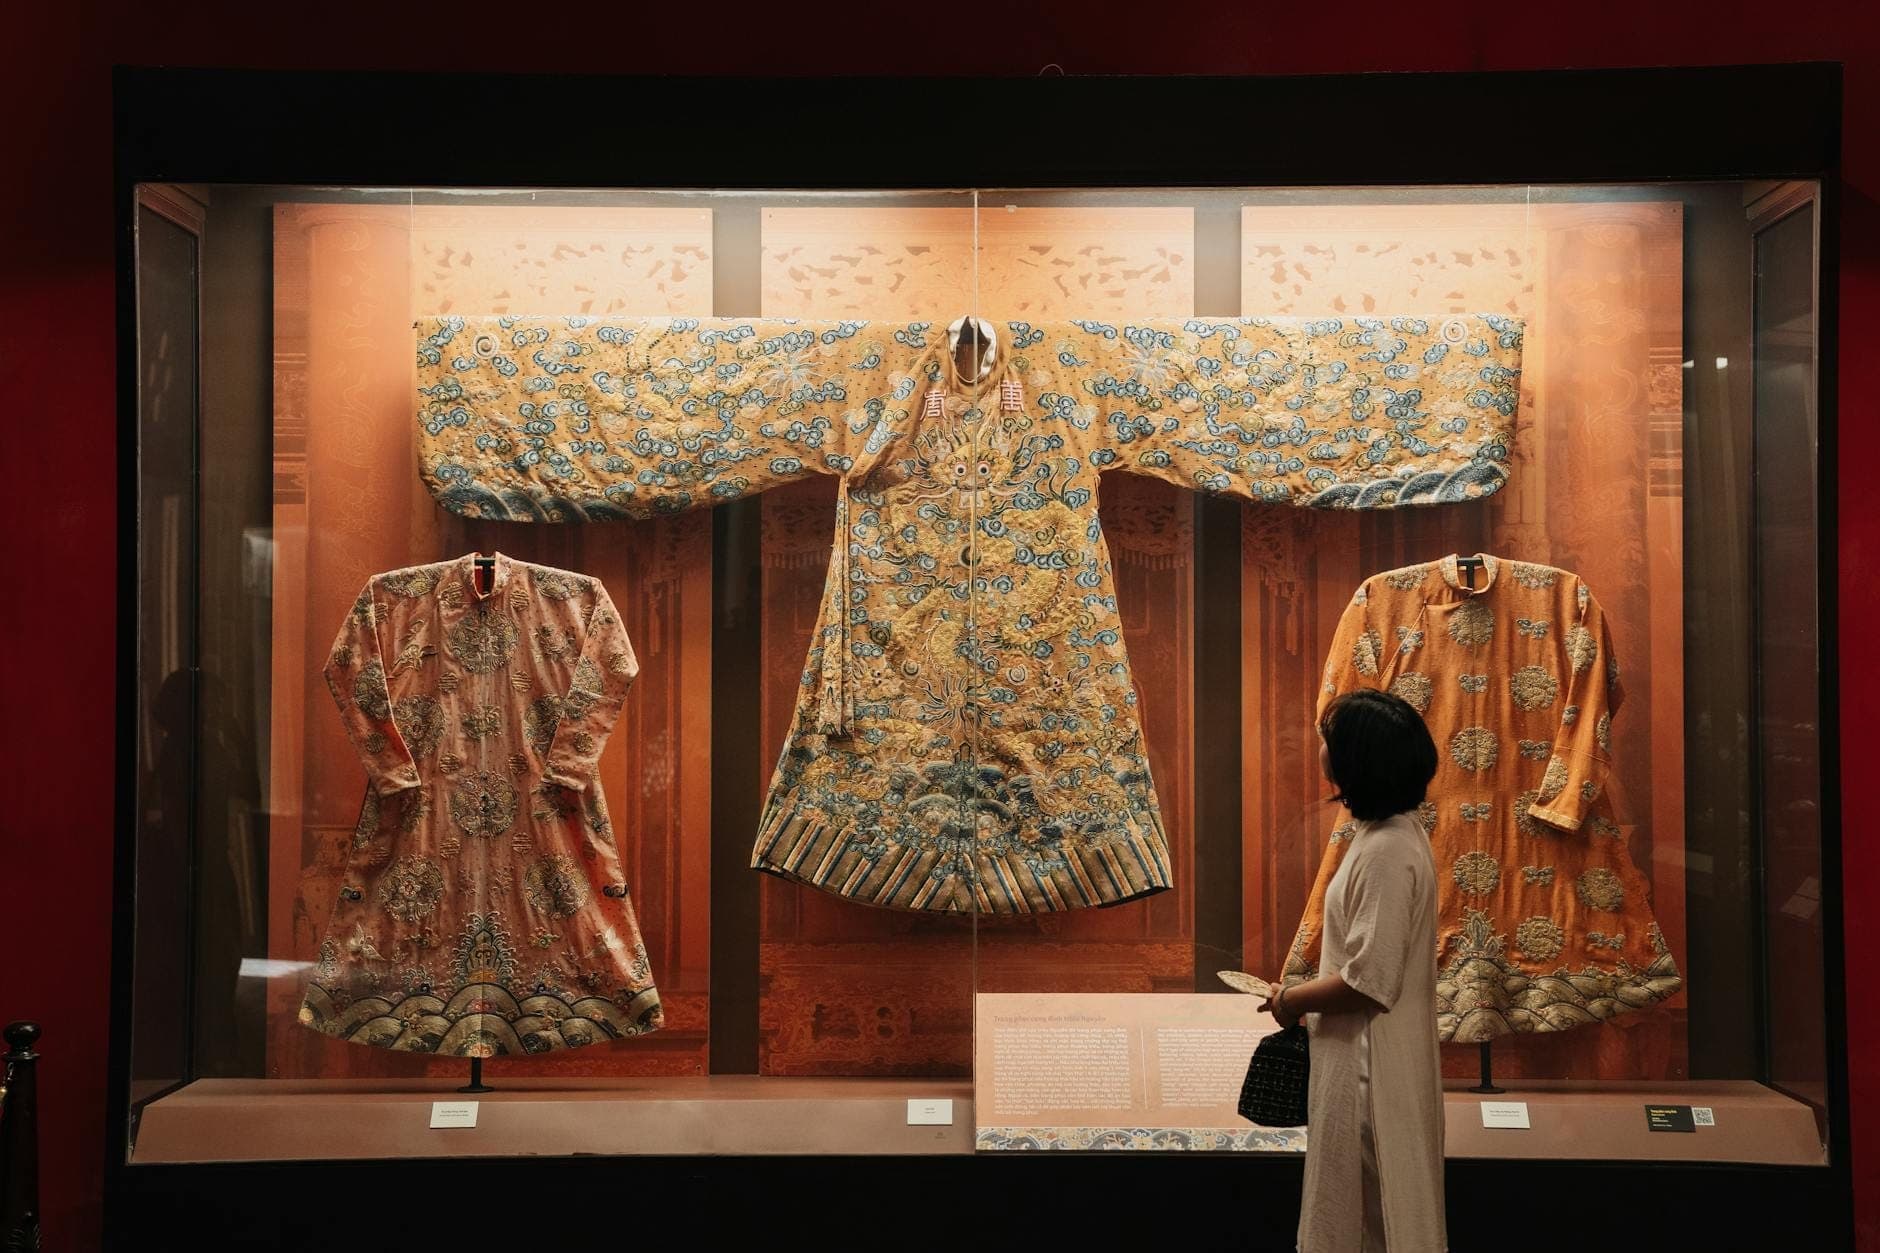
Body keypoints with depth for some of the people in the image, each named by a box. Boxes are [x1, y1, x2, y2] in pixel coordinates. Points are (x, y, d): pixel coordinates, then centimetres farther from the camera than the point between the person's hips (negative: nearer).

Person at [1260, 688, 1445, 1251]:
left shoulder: (1386, 852, -25)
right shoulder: (1394, 831, 6)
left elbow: (1369, 982, -25)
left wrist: (1291, 1001, -11)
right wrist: (1308, 997, 11)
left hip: (1370, 1062, -10)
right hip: (1367, 1052, 10)